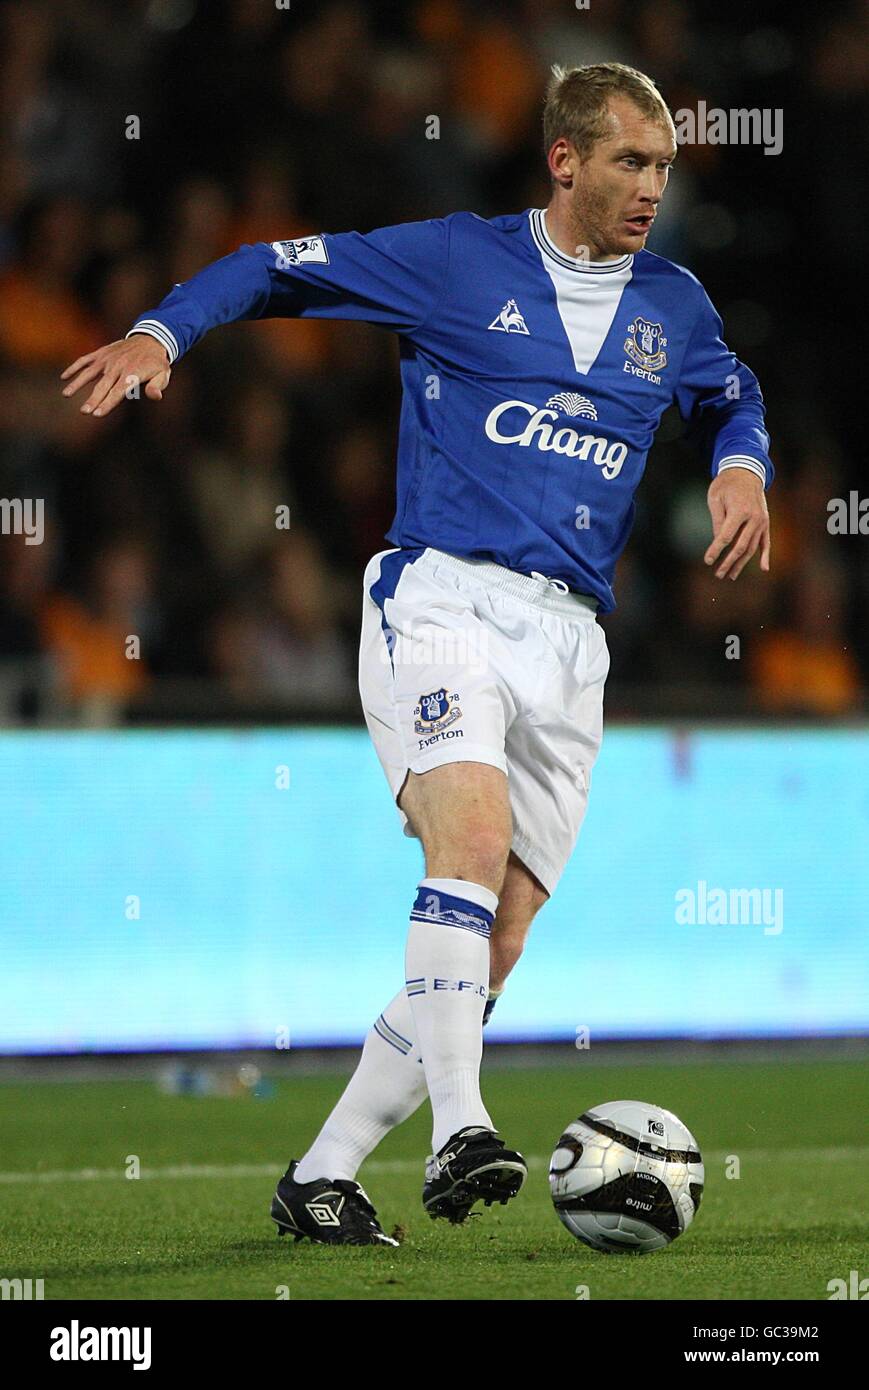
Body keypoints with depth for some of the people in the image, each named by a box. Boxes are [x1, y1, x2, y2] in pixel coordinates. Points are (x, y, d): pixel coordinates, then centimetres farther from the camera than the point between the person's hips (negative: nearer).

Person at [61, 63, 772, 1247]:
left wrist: (742, 469, 9)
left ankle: (323, 1175, 9)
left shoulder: (673, 306, 14)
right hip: (440, 601, -5)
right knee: (474, 839, -30)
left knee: (493, 947, 0)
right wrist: (163, 331, -9)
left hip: (567, 639, 5)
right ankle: (460, 1132, -35)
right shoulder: (456, 261, 3)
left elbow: (732, 403, 32)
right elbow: (276, 269, 8)